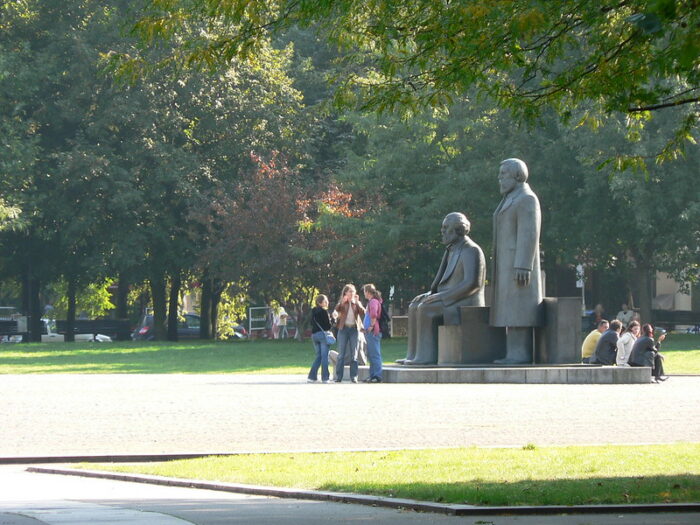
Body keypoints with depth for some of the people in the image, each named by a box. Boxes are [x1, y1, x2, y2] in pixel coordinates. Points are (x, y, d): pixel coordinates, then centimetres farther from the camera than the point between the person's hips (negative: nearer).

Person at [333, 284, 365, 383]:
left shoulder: (357, 303, 11)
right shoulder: (342, 302, 6)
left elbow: (363, 313, -4)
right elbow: (337, 309, -13)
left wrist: (356, 302, -10)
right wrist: (343, 301, -26)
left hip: (354, 329, 1)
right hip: (343, 328, -1)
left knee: (354, 354, 1)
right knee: (341, 354, -2)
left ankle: (354, 376, 3)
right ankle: (338, 376, 0)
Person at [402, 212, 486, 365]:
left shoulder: (471, 251, -15)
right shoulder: (454, 250, 17)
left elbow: (472, 283, -24)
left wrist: (442, 296, -22)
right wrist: (432, 293, 6)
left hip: (465, 304, -10)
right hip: (453, 301, 10)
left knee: (426, 309, -25)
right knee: (415, 307, 4)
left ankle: (427, 356, -22)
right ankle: (414, 355, -1)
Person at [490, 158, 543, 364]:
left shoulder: (527, 199, -11)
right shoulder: (510, 200, 20)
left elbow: (529, 235, -18)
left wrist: (523, 267, -24)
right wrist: (501, 269, 21)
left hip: (520, 262, -10)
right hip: (508, 265, 10)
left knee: (518, 309, -13)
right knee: (512, 311, 6)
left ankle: (521, 354, -15)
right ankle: (514, 354, 5)